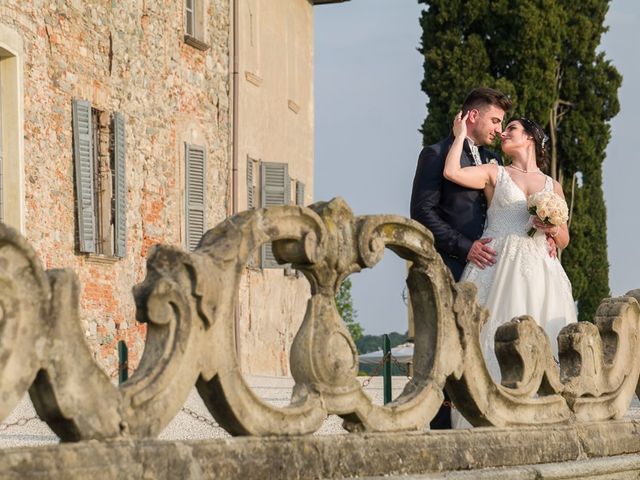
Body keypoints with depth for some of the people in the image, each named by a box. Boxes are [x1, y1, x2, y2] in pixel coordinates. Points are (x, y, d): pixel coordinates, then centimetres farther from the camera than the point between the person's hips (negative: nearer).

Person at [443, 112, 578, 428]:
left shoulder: (553, 187, 19)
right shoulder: (495, 174, 12)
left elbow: (564, 240, 20)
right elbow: (452, 172, -6)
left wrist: (553, 229, -2)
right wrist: (461, 134, 5)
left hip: (539, 271, 2)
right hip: (498, 268, -2)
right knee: (496, 340, -11)